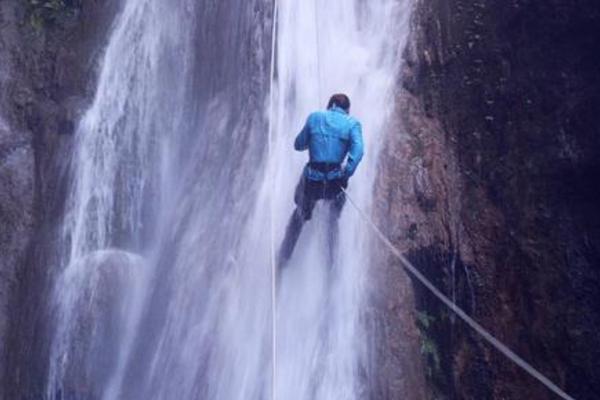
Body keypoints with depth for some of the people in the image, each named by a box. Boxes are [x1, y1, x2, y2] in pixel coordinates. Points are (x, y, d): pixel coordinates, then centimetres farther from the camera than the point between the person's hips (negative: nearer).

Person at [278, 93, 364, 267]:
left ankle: (284, 258, 28)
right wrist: (346, 174, -12)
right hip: (335, 180, -1)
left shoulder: (314, 117, 8)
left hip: (312, 179, 1)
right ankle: (331, 261, 22)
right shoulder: (353, 123, 3)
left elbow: (298, 145, 12)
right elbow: (358, 150, -14)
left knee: (300, 216, 24)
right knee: (333, 220, 24)